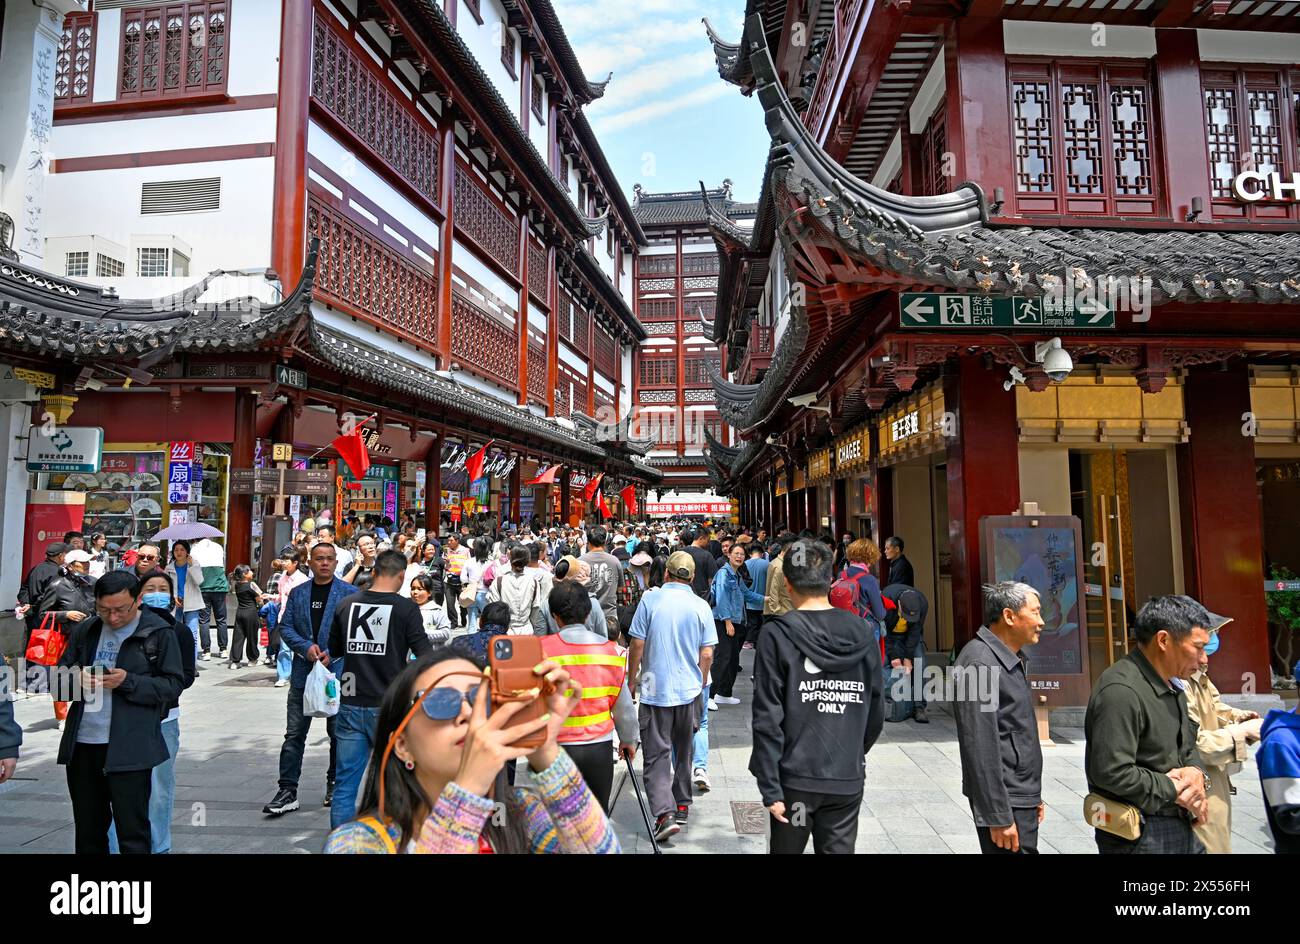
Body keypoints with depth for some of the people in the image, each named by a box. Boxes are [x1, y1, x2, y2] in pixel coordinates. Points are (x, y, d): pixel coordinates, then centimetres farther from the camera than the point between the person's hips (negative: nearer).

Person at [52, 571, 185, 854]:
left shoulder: (159, 633, -5)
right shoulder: (84, 630, 10)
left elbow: (173, 685, -6)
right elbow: (59, 682, 14)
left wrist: (127, 682, -20)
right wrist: (77, 680, -9)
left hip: (129, 751, -5)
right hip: (81, 745, 5)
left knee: (133, 833, 0)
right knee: (87, 833, 17)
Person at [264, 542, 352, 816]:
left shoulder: (350, 593, -2)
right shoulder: (297, 593, 8)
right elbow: (285, 627, 5)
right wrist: (306, 647, -11)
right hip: (303, 672, 2)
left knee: (338, 733, 10)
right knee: (294, 734, 3)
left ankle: (335, 785, 27)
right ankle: (287, 791, 10)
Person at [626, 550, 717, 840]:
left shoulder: (650, 599, -8)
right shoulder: (701, 606, -2)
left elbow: (637, 645, -6)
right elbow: (707, 655, -1)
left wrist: (632, 680, 7)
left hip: (654, 689, -3)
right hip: (689, 689, 3)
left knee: (656, 754, 1)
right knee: (682, 751, 19)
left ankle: (665, 814, -11)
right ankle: (682, 807, 30)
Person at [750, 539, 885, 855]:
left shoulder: (777, 635, -12)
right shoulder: (861, 634, -1)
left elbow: (768, 719, -14)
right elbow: (876, 712, 7)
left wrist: (770, 788, -8)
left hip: (796, 779, -2)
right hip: (849, 780, 3)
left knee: (786, 847, 17)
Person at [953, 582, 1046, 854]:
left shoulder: (1013, 659, 12)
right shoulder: (980, 663, -20)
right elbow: (981, 747, -22)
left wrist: (1033, 795, 21)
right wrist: (998, 817, -21)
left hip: (1022, 797, 9)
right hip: (1006, 802, -9)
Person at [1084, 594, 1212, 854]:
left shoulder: (1173, 689, 12)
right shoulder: (1120, 690, -24)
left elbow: (1188, 747, 20)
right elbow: (1112, 772, -29)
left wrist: (1196, 773, -3)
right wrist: (1176, 791, -16)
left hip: (1183, 827, 9)